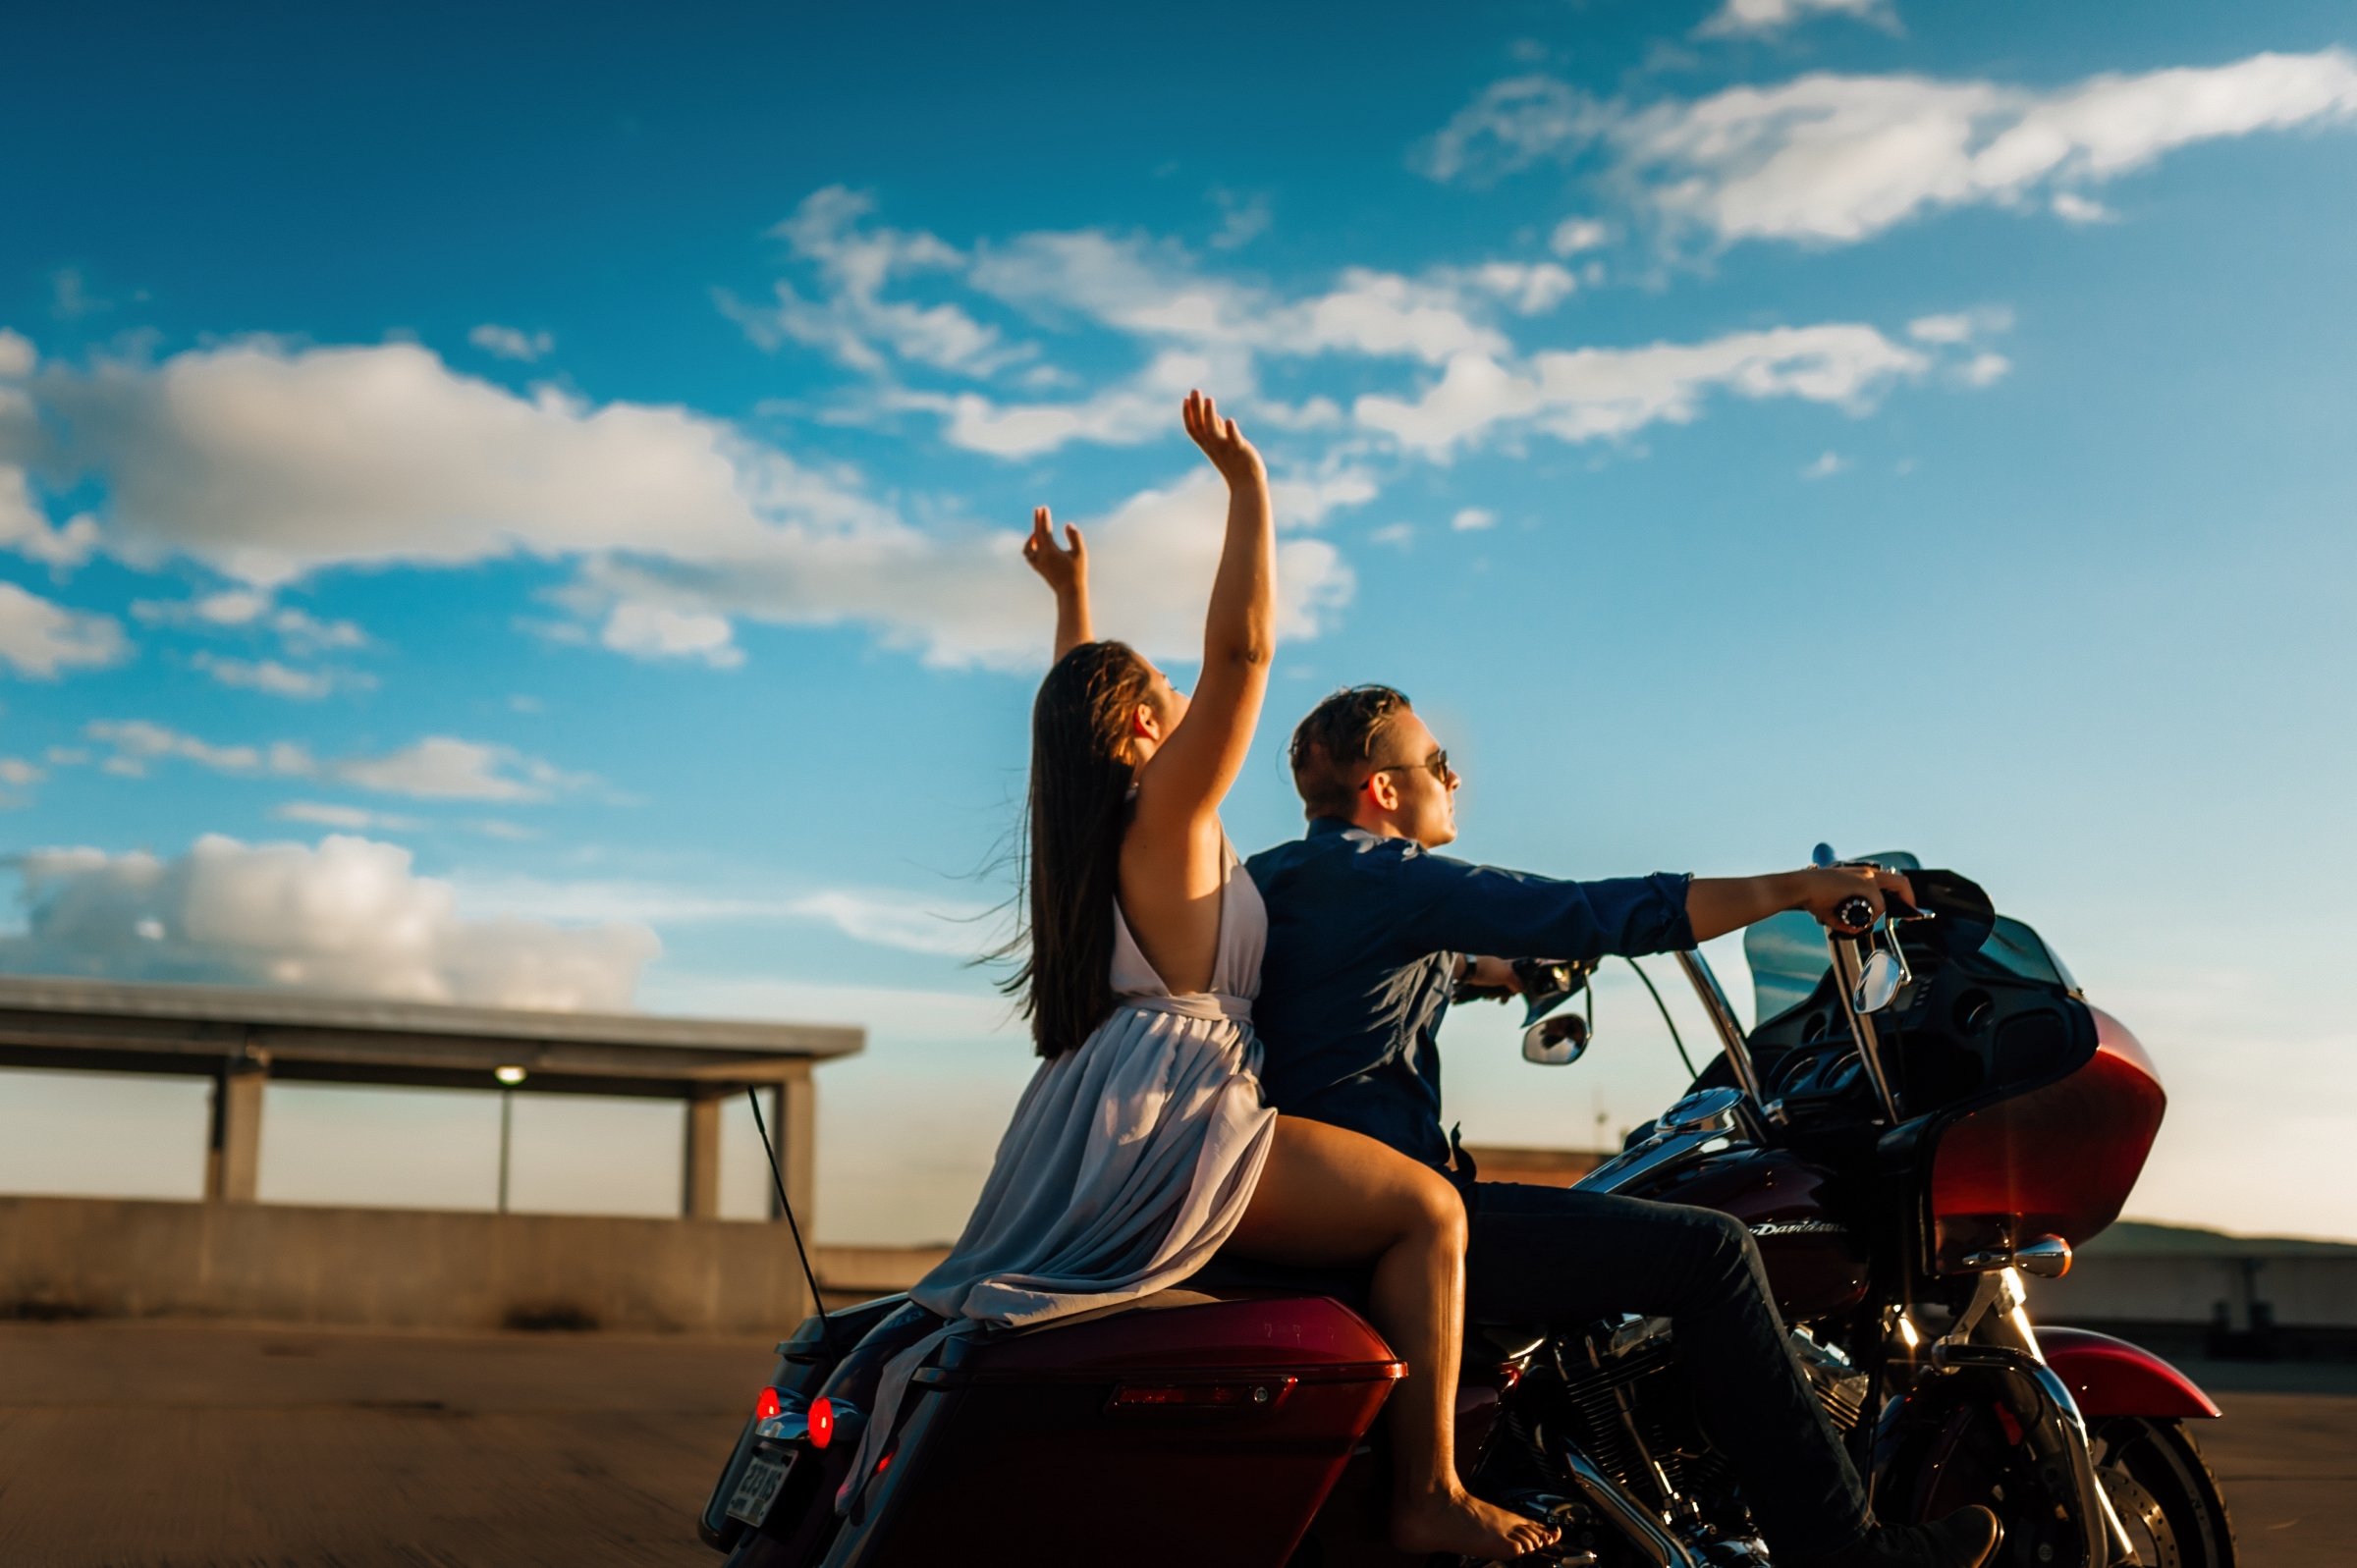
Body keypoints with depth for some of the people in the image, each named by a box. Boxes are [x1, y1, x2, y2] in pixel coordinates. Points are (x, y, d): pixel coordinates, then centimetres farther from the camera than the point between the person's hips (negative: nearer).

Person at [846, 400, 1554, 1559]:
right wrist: (1247, 483, -12)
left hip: (1095, 1134, 11)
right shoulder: (1167, 809, -7)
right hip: (1159, 1120, -10)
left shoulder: (1088, 820, 17)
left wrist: (1071, 593, 43)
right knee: (1425, 1208, -16)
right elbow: (1241, 644, -16)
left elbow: (1081, 701, 36)